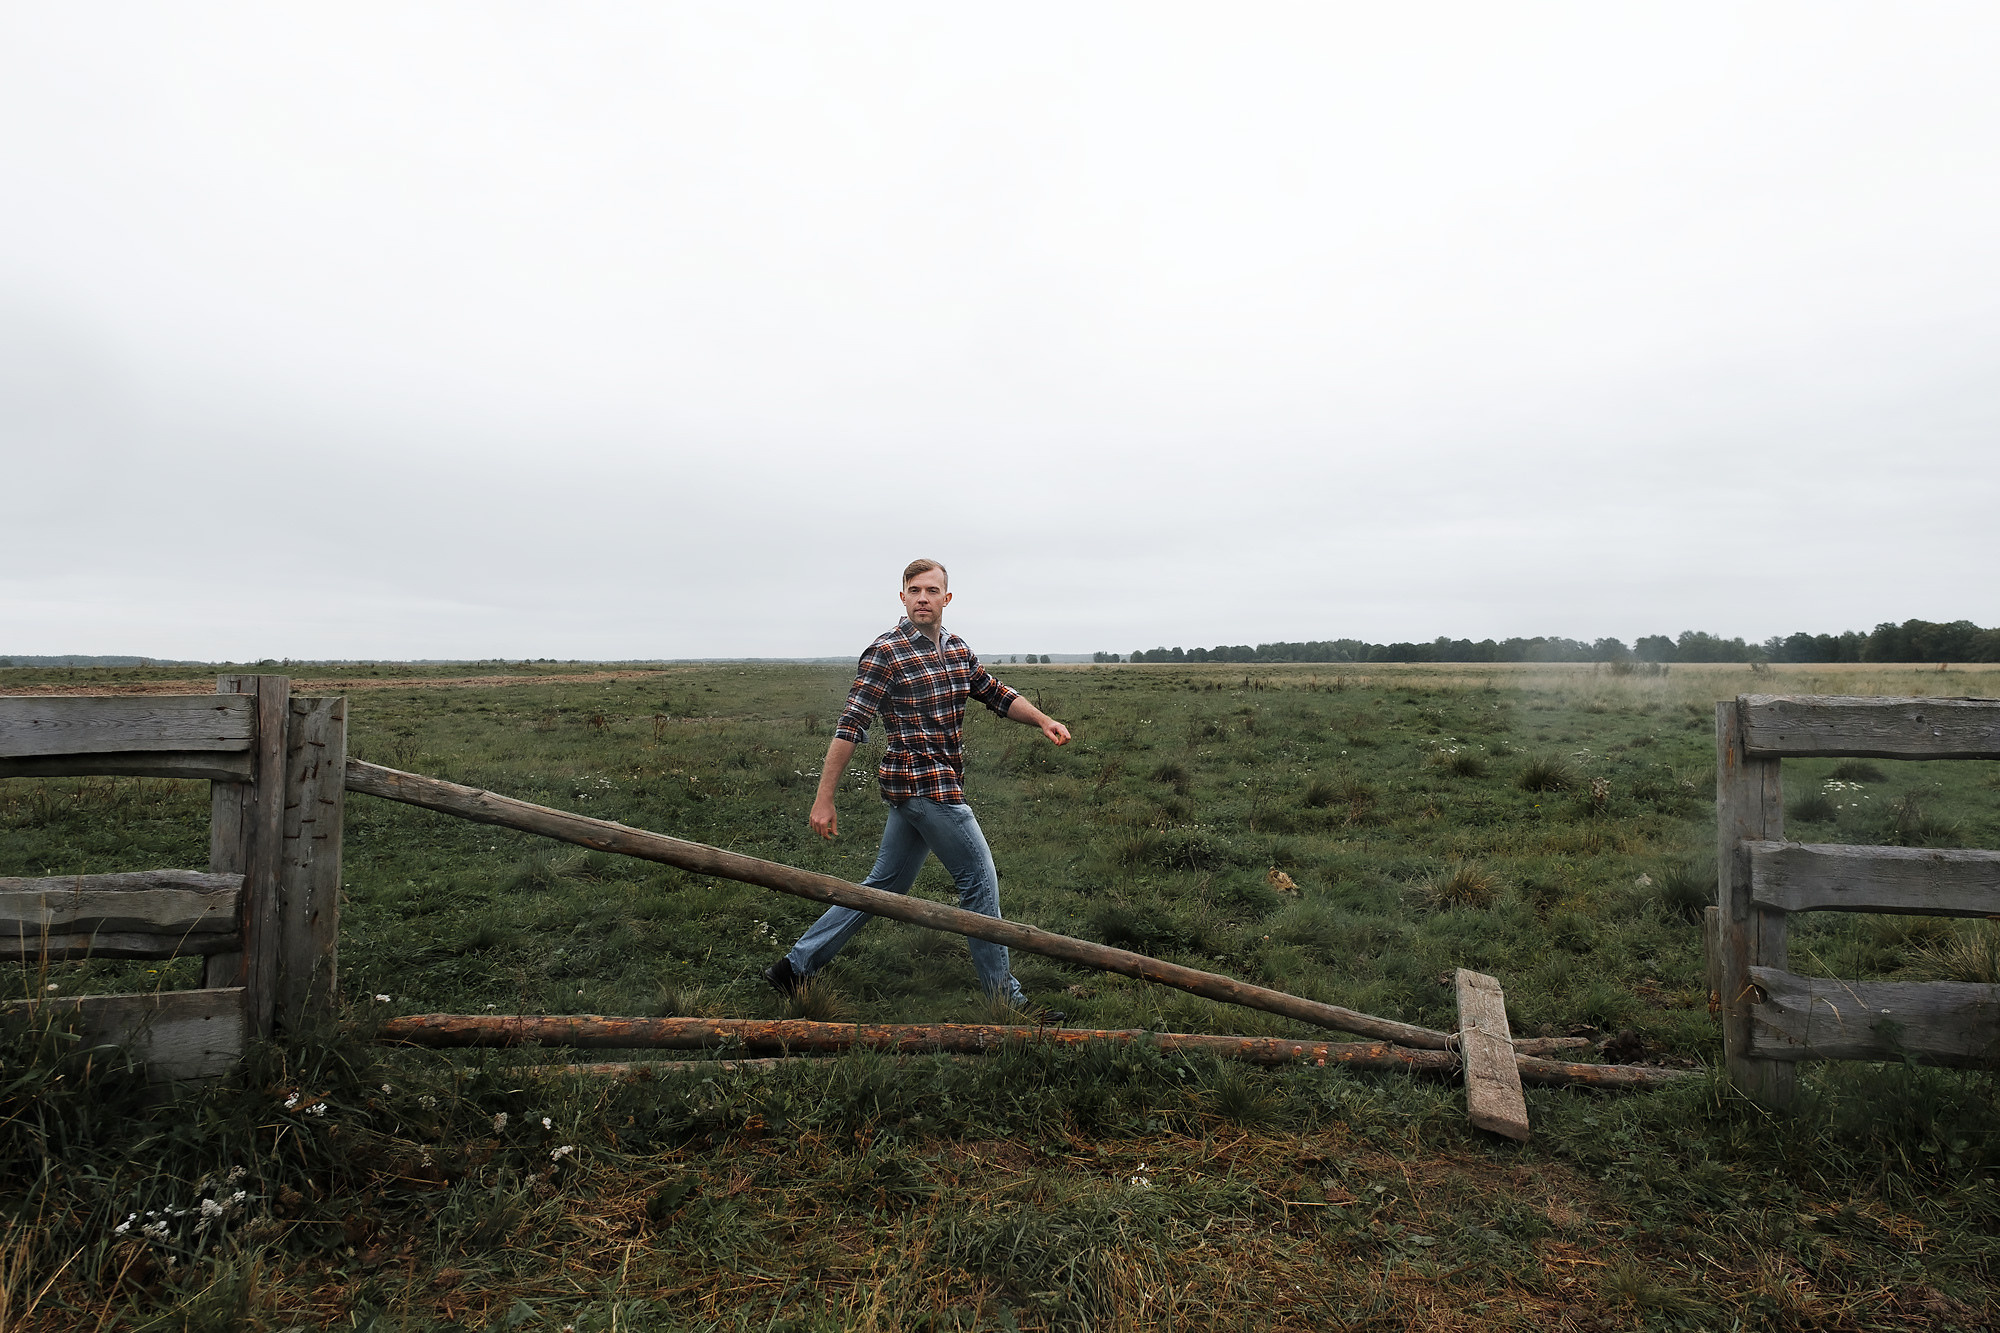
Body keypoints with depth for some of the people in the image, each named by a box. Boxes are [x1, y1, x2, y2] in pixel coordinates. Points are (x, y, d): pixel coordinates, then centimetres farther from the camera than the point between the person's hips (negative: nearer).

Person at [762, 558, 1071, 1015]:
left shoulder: (956, 648, 12)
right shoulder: (885, 653, -12)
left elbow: (996, 694, 19)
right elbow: (850, 727, -14)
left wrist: (1043, 720, 2)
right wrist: (824, 800, -16)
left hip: (915, 788, 8)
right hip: (925, 784, -8)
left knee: (885, 885, 14)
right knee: (980, 878, -2)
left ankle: (796, 965, 24)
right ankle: (1002, 993, 12)